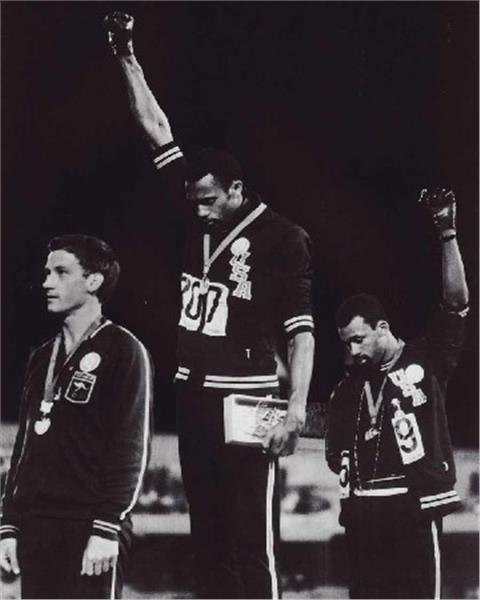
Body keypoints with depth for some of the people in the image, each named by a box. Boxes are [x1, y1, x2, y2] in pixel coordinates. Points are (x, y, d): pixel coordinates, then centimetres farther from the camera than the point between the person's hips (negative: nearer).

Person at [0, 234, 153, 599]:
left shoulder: (123, 350, -3)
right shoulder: (44, 357, 18)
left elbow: (131, 448, -10)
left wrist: (107, 528, -16)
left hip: (88, 528, -7)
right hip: (35, 528, 7)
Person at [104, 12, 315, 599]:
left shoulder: (280, 238, -7)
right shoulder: (201, 218, 9)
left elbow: (301, 331, -9)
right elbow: (157, 129, 14)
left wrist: (296, 410, -18)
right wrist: (126, 56, 14)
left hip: (246, 402, -7)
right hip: (194, 397, 7)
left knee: (251, 544, -9)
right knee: (208, 540, 8)